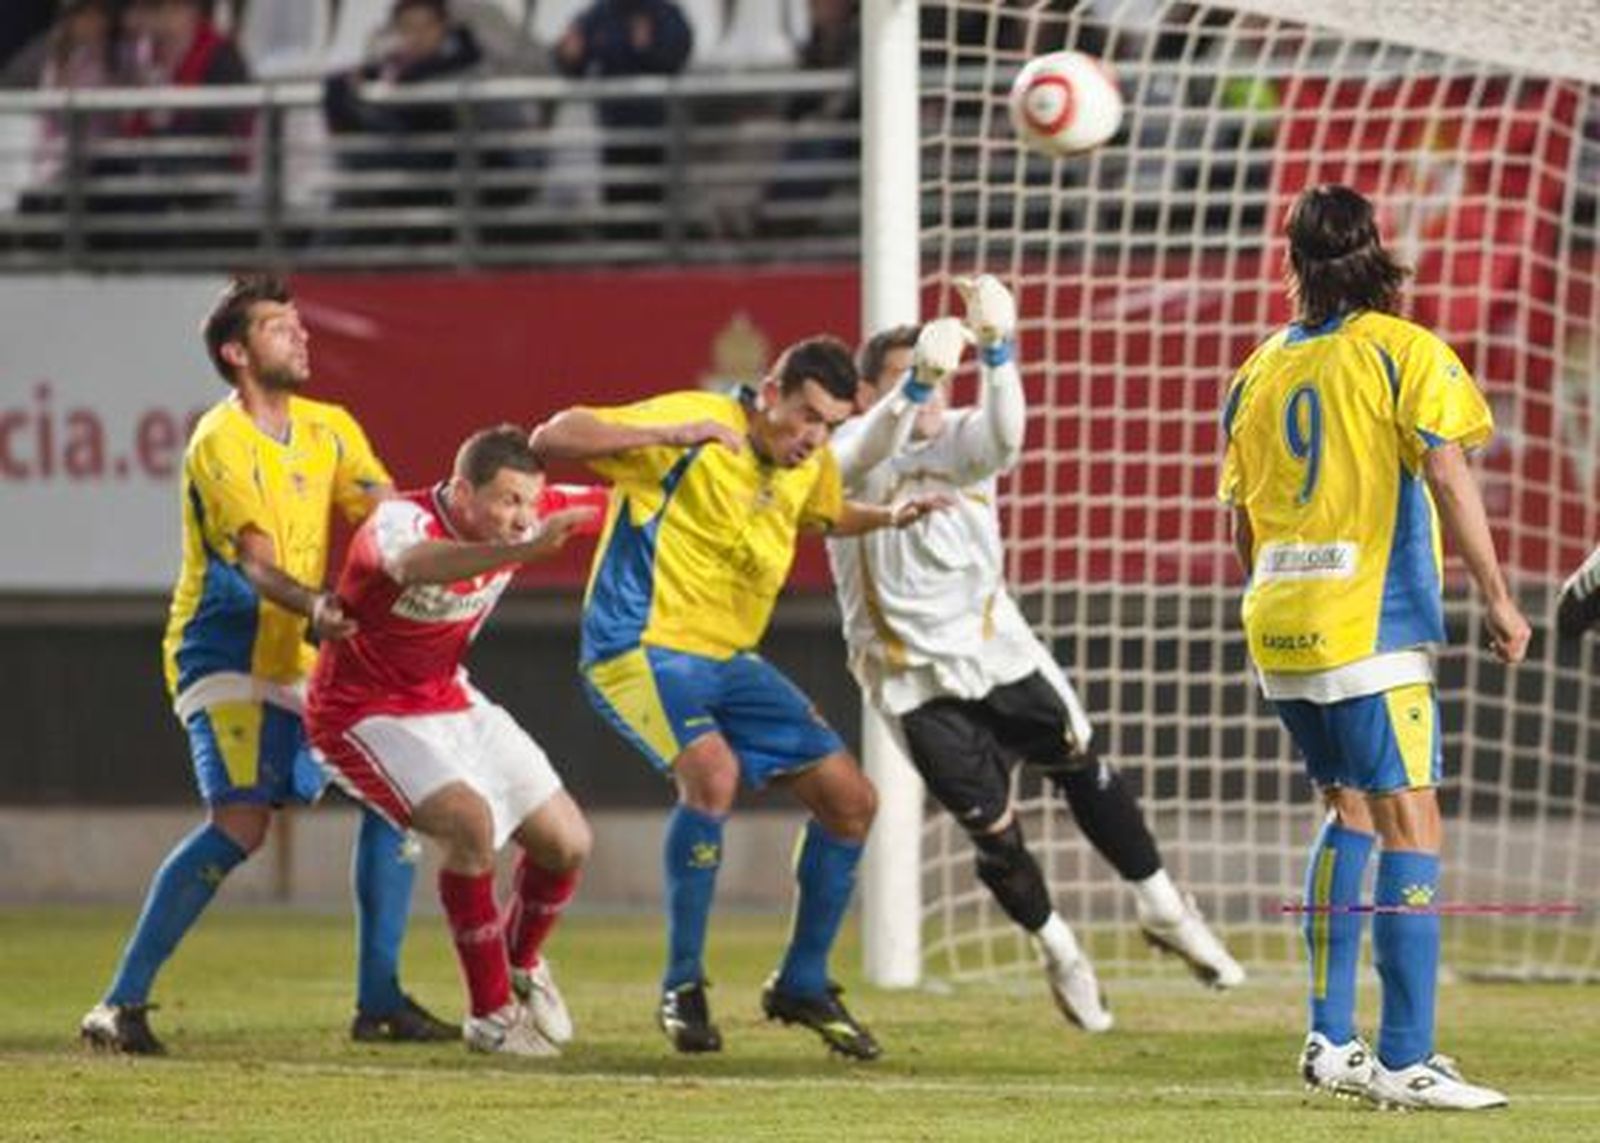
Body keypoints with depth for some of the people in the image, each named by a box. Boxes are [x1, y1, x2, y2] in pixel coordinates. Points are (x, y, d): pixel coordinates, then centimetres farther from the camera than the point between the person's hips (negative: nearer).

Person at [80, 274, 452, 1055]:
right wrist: (315, 607, -44)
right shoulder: (221, 443, -14)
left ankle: (379, 1002, 10)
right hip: (226, 659, -8)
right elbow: (255, 564, -25)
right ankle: (121, 1005, -18)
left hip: (305, 665, 8)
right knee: (241, 822, -23)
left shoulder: (328, 428, 9)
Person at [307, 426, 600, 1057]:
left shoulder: (516, 522, -10)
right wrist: (522, 551, -70)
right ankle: (491, 1014, -14)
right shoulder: (400, 520, -30)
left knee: (567, 842, 5)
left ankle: (522, 964, 37)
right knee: (470, 822, -30)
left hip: (450, 702, 8)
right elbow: (415, 564, -58)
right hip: (366, 713, -8)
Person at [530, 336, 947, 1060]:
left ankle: (802, 985, 21)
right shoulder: (695, 426, -16)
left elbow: (827, 517, 31)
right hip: (641, 644, -8)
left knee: (850, 800, 3)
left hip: (730, 660, 8)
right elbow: (552, 438, -21)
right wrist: (669, 434, -33)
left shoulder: (813, 467, 6)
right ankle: (681, 987, -18)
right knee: (712, 771, -34)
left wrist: (890, 517, 10)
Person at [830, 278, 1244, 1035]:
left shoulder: (962, 441, -1)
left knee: (1084, 767, -1)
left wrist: (996, 348, -44)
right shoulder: (845, 460, -8)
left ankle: (1161, 910, 17)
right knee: (992, 829, -1)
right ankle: (1056, 951, 23)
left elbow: (1003, 434, -25)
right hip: (917, 682, -3)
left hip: (998, 649, 3)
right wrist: (919, 377, -53)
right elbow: (872, 446, -33)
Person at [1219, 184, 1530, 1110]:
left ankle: (1333, 1039, 15)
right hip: (1372, 624, -7)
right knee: (1411, 824, -5)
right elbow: (1447, 477, -14)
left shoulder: (1262, 369, 12)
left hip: (1280, 621, 7)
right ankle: (1406, 1060, -10)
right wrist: (1496, 597, -11)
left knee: (1351, 811, 20)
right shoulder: (1404, 352, -4)